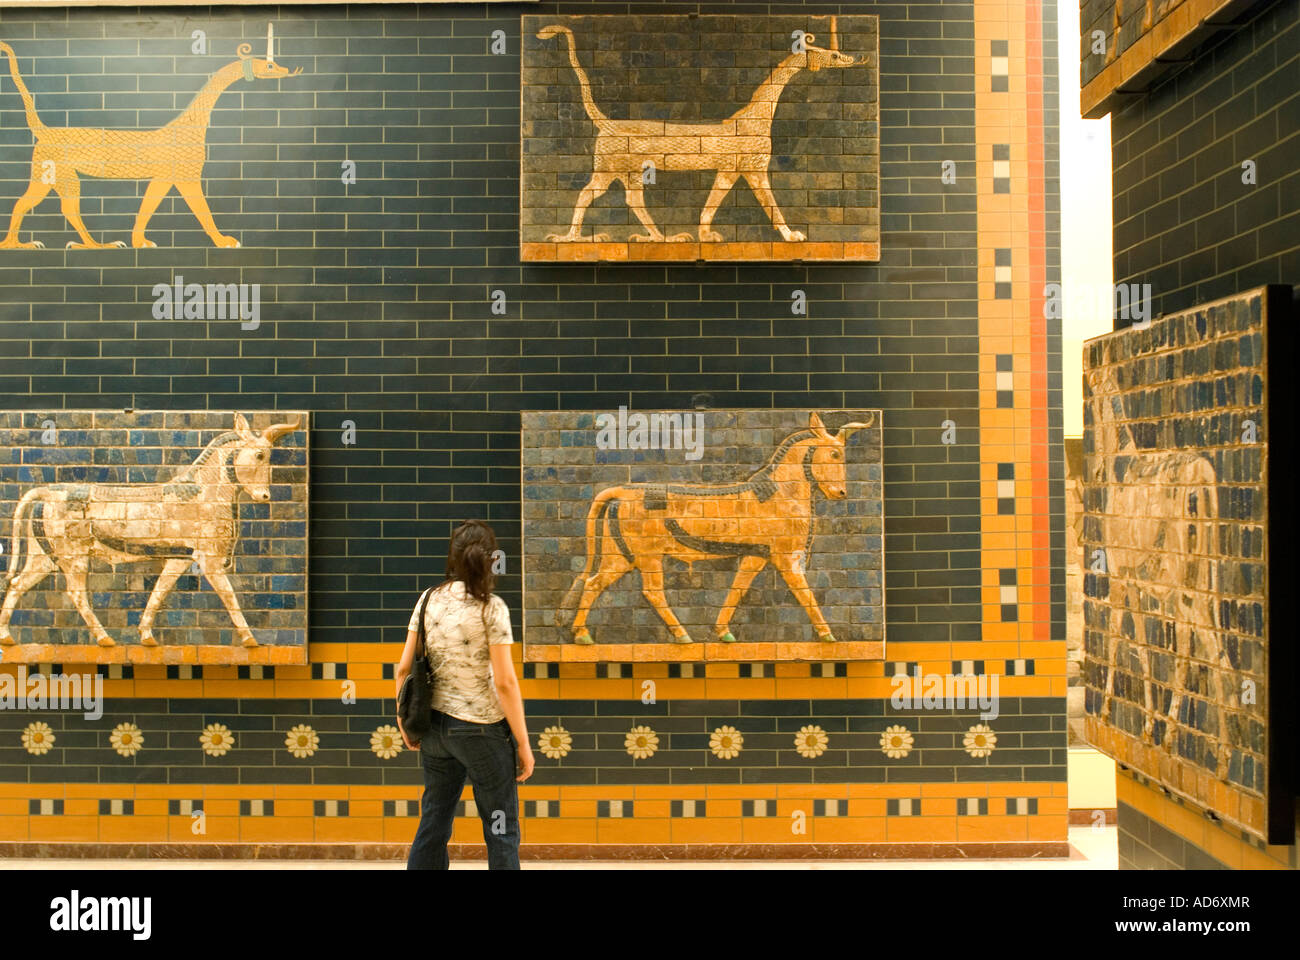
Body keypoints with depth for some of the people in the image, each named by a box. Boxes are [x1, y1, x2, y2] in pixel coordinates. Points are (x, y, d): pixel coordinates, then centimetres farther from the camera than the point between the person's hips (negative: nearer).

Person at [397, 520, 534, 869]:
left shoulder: (429, 600, 1)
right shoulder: (491, 607, -13)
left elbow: (404, 667, 3)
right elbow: (505, 682, -15)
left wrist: (405, 720, 16)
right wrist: (523, 744, -8)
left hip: (436, 725, 5)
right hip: (482, 729, -5)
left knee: (433, 825, 16)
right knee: (502, 831, 7)